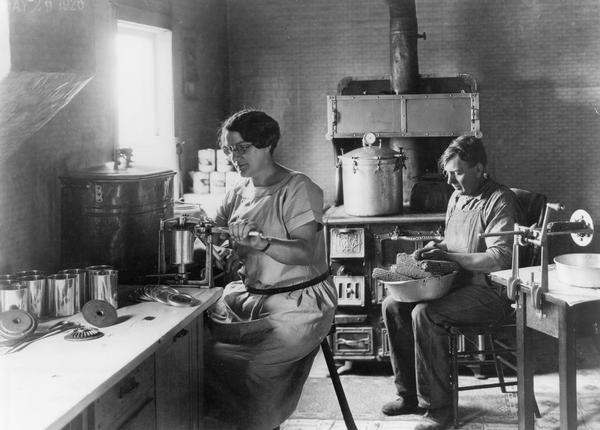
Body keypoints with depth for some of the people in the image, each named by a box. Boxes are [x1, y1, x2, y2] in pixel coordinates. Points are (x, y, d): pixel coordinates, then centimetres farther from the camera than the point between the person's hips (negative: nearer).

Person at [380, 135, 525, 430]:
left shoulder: (499, 201, -13)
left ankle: (437, 405, -20)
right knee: (392, 305, -4)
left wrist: (448, 256, -21)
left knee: (424, 314, -30)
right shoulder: (457, 198, 16)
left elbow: (501, 258, -23)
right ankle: (410, 394, 3)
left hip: (491, 291, -9)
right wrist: (434, 250, 5)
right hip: (459, 283, 9)